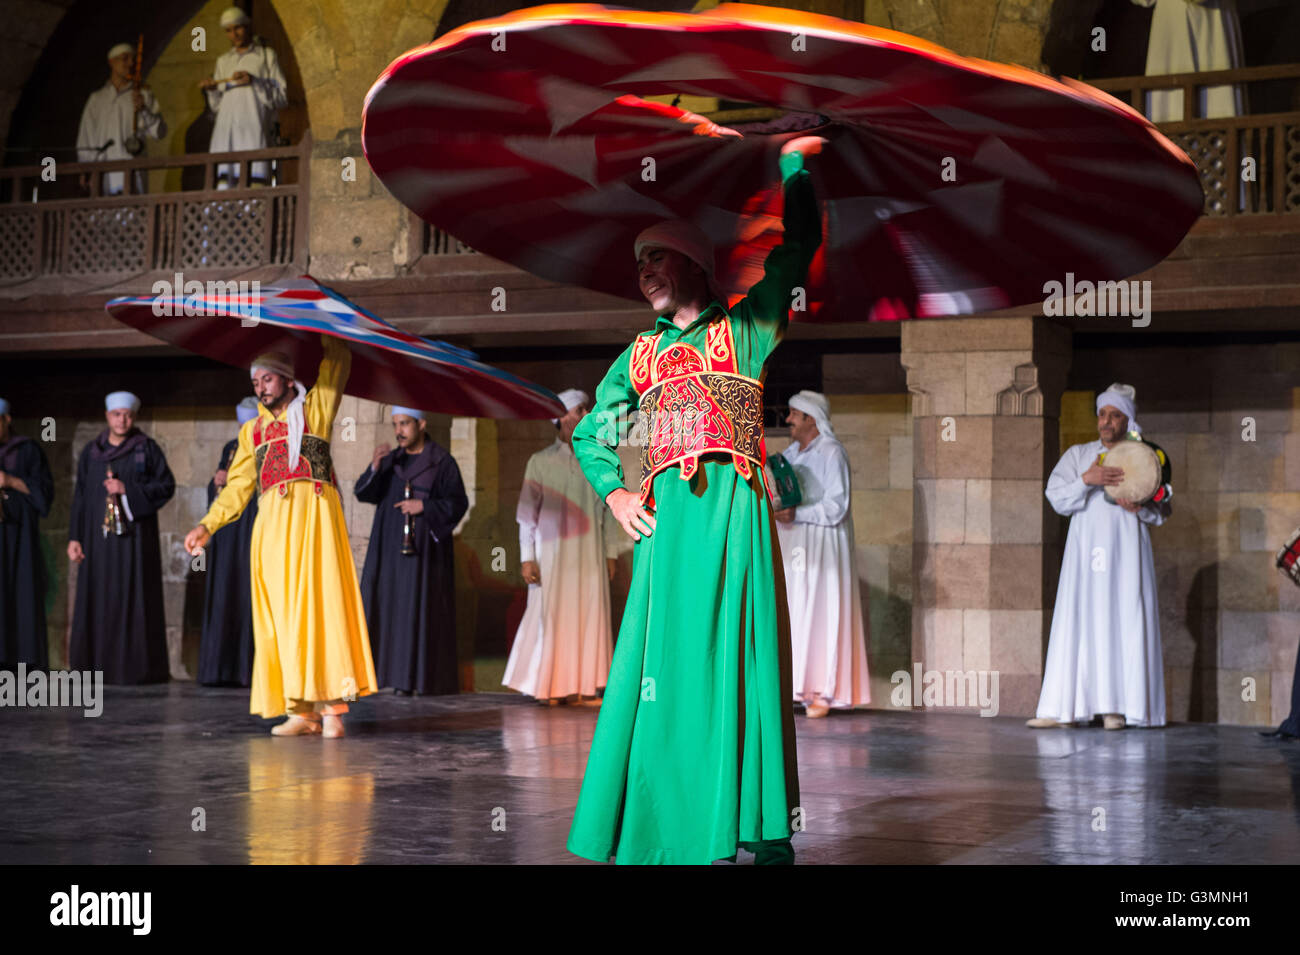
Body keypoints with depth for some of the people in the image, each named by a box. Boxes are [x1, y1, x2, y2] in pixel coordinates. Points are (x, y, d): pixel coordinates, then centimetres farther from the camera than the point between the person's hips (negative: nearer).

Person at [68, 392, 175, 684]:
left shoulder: (147, 449, 4)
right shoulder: (91, 452, 12)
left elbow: (167, 485, -2)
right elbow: (80, 496, 11)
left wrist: (127, 490, -13)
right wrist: (75, 537, 3)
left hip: (134, 536, -3)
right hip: (99, 536, 3)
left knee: (134, 599, -5)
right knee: (99, 600, 0)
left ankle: (135, 666, -2)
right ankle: (98, 663, 5)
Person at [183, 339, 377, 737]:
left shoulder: (314, 410, 13)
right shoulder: (252, 430, 23)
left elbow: (338, 359, 7)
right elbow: (238, 486, 22)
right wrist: (207, 526, 14)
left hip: (314, 514, -4)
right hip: (272, 522, 4)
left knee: (320, 600, -11)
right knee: (280, 612, -3)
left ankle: (332, 706, -12)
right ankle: (301, 711, -2)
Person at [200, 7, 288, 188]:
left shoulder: (267, 56, 14)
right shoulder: (223, 61, 25)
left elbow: (281, 98, 4)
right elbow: (217, 105, 22)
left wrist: (254, 81, -9)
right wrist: (211, 90, 1)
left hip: (254, 128, -3)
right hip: (226, 129, 3)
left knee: (256, 176, -18)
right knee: (224, 180, -10)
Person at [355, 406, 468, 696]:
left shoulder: (442, 461, -2)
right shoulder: (391, 460, 11)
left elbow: (458, 503, -5)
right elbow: (363, 493, 2)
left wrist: (424, 506, -16)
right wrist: (375, 466, -15)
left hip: (423, 549, -5)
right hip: (389, 548, 5)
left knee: (419, 607, -6)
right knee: (385, 604, 0)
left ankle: (417, 677, -3)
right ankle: (385, 668, 4)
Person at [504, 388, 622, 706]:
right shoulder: (541, 462, 2)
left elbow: (610, 512, 11)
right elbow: (527, 513, 1)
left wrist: (611, 553, 6)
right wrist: (527, 557, -5)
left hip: (590, 555, 2)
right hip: (552, 553, -2)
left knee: (589, 616, -1)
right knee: (551, 616, -2)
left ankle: (583, 686, 4)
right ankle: (550, 686, 7)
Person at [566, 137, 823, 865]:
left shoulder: (746, 329, 10)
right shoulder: (641, 353, 21)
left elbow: (801, 243, 4)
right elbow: (590, 432, 26)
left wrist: (793, 163, 3)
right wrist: (613, 492, 10)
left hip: (734, 509, -3)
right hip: (666, 519, 3)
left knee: (737, 655, -5)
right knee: (665, 664, 1)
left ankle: (763, 831, -1)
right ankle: (663, 830, 5)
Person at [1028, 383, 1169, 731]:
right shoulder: (1077, 455, 12)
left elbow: (1162, 511, 9)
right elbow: (1056, 497, 0)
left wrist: (1140, 508, -12)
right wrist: (1087, 480, -16)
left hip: (1126, 552, -1)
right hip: (1086, 550, 1)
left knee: (1123, 622, -6)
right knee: (1078, 622, -4)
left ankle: (1118, 707, -3)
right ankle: (1065, 708, -5)